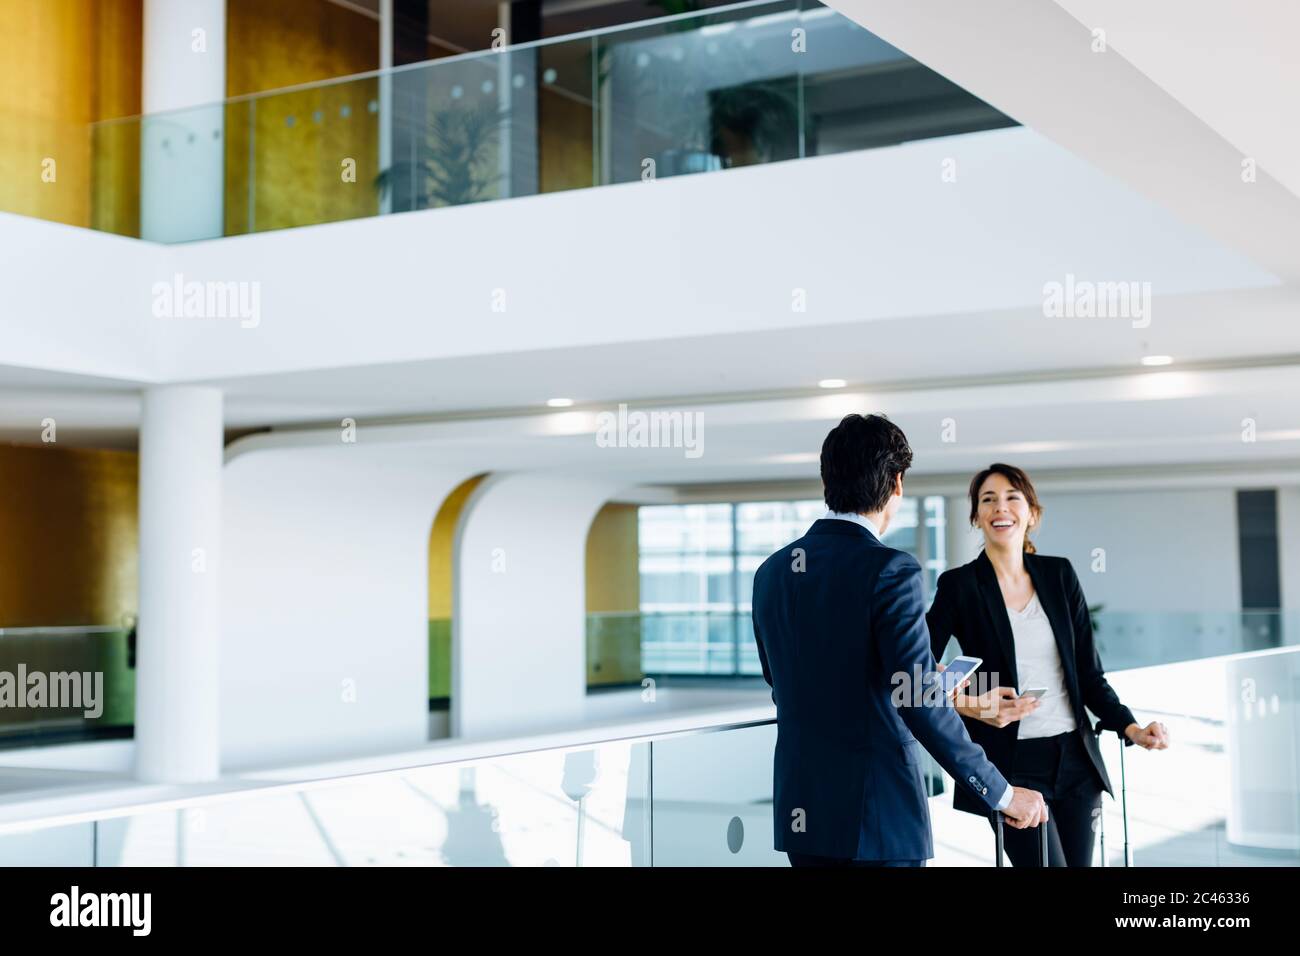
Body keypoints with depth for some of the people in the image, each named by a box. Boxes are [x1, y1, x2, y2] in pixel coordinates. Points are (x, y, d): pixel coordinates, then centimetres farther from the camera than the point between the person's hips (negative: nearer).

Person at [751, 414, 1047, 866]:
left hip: (800, 810, 6)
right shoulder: (889, 571, -15)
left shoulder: (771, 572, 5)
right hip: (877, 813, -6)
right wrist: (1000, 793, -11)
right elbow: (919, 702, -20)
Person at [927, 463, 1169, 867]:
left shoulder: (1059, 575, 7)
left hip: (1074, 760, 4)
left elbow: (1089, 674, 8)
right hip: (1010, 764, -4)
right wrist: (971, 706, -21)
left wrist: (1131, 728, -4)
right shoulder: (959, 585, -3)